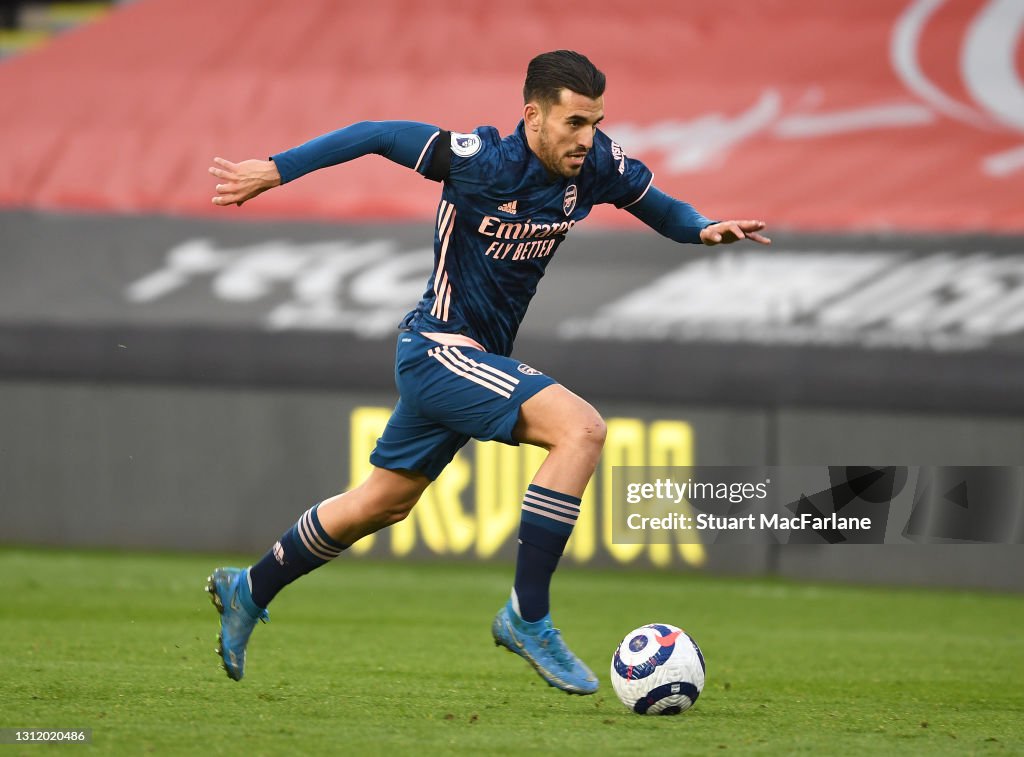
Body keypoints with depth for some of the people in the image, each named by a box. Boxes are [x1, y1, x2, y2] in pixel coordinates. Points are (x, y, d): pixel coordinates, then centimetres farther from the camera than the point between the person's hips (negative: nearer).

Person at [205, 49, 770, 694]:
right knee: (581, 428, -26)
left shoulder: (597, 165, -6)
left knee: (384, 503, 22)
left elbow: (656, 205, 12)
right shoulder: (481, 161, -23)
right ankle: (528, 616, -22)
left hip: (479, 360, 8)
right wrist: (275, 170, -11)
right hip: (440, 348, -8)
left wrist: (704, 229, -9)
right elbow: (376, 135, -14)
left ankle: (248, 592, 41)